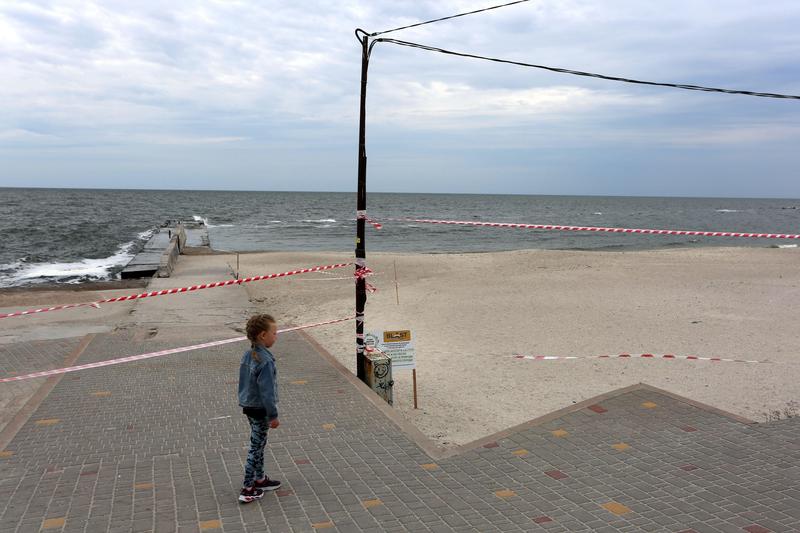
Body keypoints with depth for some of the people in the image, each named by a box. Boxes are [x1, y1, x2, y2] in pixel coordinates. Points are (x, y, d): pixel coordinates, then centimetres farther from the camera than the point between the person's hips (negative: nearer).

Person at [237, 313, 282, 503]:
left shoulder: (248, 355, 2)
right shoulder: (265, 361, -26)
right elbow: (267, 391, -24)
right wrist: (273, 415, -16)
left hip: (249, 407, 9)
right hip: (260, 410, -9)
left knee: (259, 444, 21)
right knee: (256, 447, 3)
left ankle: (259, 479, 35)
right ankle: (247, 489, 12)